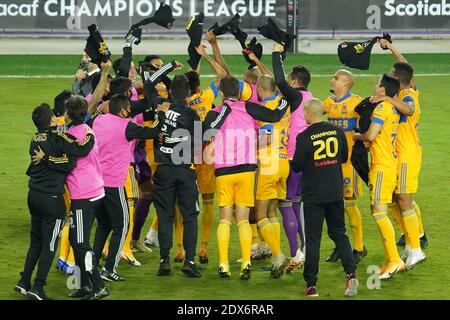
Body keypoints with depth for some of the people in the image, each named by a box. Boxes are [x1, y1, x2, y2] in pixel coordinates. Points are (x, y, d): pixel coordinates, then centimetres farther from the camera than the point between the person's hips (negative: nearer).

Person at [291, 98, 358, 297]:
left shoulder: (304, 137, -13)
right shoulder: (337, 132, 0)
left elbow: (297, 167, -7)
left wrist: (292, 162, 14)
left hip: (313, 195, -4)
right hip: (335, 192, 4)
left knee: (312, 238, 3)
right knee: (339, 233, 14)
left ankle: (311, 285, 4)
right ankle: (351, 274, -3)